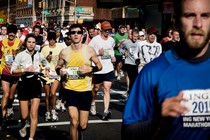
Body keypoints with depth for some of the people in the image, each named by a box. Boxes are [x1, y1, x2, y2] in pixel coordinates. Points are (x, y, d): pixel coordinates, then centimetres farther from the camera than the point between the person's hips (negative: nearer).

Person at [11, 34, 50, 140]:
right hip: (24, 83, -1)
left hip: (36, 83, 1)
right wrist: (25, 69, -19)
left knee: (34, 114, -6)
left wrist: (47, 70, 3)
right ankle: (23, 125, 37)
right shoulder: (20, 55, -3)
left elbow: (47, 64, 24)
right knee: (24, 115, 1)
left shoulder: (39, 55, 5)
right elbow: (12, 71, -7)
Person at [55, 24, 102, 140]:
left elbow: (99, 65, 5)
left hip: (85, 90, 0)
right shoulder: (64, 52, -1)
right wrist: (60, 71, -10)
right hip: (70, 90, 0)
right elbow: (58, 67, 13)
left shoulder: (89, 50, -4)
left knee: (83, 125, 6)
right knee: (74, 122, -13)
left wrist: (90, 69, -15)